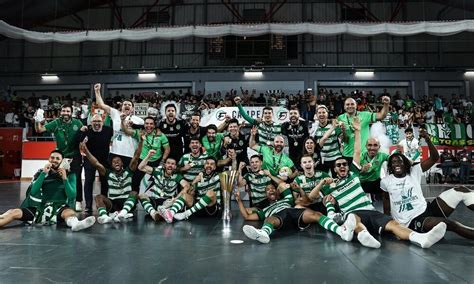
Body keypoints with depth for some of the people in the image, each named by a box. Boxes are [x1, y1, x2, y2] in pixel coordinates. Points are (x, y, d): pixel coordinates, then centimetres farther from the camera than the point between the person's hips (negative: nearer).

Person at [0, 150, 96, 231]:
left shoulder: (69, 174, 6)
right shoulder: (41, 172, 11)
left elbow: (72, 196, -6)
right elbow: (33, 192, -3)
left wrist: (65, 179, -18)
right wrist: (44, 174, -11)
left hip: (59, 209, -4)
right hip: (39, 208, 5)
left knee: (69, 212, -38)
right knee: (14, 212, -20)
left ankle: (75, 223, -70)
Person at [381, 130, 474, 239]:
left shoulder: (414, 171, 6)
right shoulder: (385, 182, 3)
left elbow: (434, 158, -2)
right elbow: (386, 199, 18)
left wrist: (428, 140, -18)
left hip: (427, 209, 5)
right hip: (412, 222, -4)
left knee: (460, 191, -7)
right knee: (447, 223, -33)